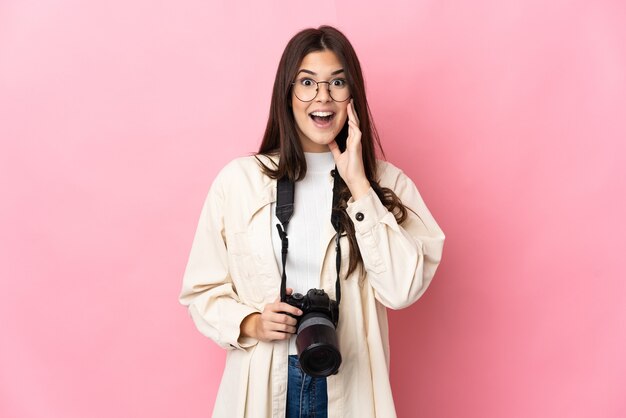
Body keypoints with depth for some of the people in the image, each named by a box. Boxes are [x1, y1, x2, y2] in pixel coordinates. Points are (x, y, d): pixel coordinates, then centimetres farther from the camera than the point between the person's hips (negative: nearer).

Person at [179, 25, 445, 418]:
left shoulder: (387, 182, -4)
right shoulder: (239, 179, -4)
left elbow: (402, 290, -17)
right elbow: (202, 289, 2)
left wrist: (359, 185, -16)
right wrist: (250, 324, -16)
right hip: (261, 384, 0)